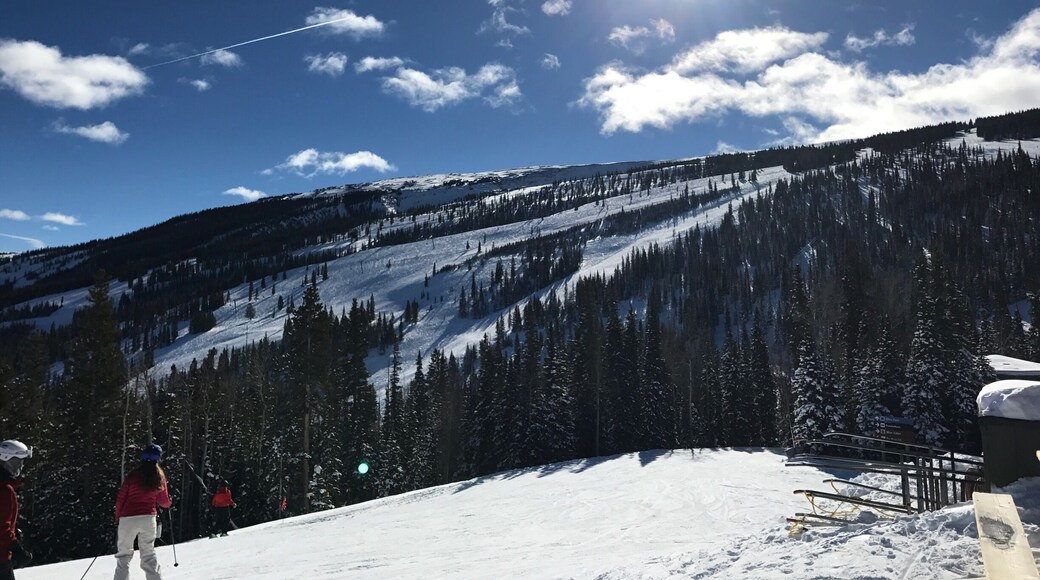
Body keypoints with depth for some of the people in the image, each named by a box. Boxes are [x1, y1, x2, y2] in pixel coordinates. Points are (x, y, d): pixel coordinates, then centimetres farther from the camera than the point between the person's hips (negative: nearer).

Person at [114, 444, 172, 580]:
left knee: (124, 555, 9)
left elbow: (120, 499, -2)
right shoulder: (159, 477, 3)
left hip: (128, 519, -2)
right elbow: (164, 502, 6)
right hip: (148, 519, 2)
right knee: (149, 554, 15)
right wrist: (169, 501, 28)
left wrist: (118, 516, 13)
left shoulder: (133, 475, -3)